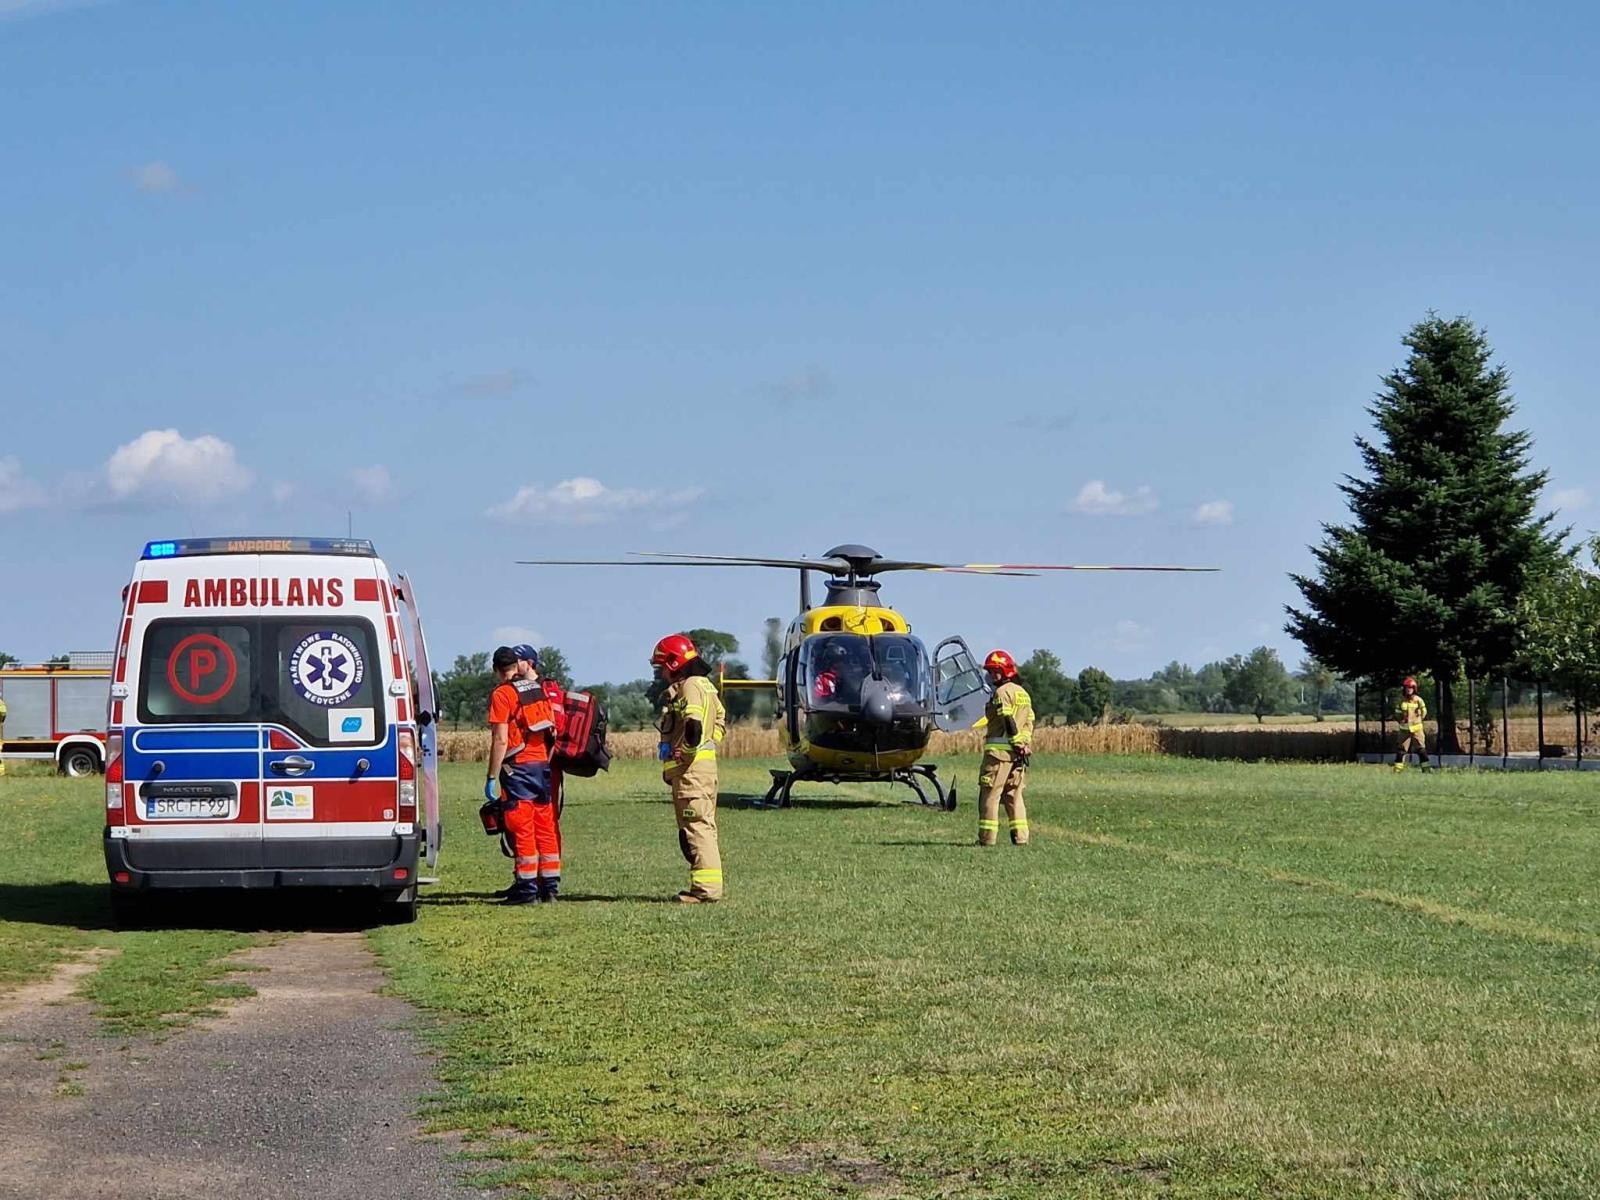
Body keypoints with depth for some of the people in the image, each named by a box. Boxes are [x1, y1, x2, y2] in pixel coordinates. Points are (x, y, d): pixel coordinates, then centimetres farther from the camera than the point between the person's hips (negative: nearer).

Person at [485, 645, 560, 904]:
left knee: (521, 829, -3)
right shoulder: (539, 689, 10)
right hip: (544, 763, 6)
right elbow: (553, 730, 13)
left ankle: (527, 889, -4)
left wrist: (492, 778, -11)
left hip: (519, 766, -6)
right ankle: (550, 886, 12)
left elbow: (500, 740, -14)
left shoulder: (502, 694, -9)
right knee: (546, 827, 10)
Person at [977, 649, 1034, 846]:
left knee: (990, 793, -4)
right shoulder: (1023, 693, 19)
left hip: (999, 749, -8)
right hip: (1018, 751, 8)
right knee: (1014, 795, 11)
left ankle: (987, 837, -6)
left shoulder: (1002, 692, -8)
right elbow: (1029, 723, 15)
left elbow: (1009, 721, -16)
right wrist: (1024, 745, 12)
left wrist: (1017, 742, -16)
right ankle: (1020, 836, 6)